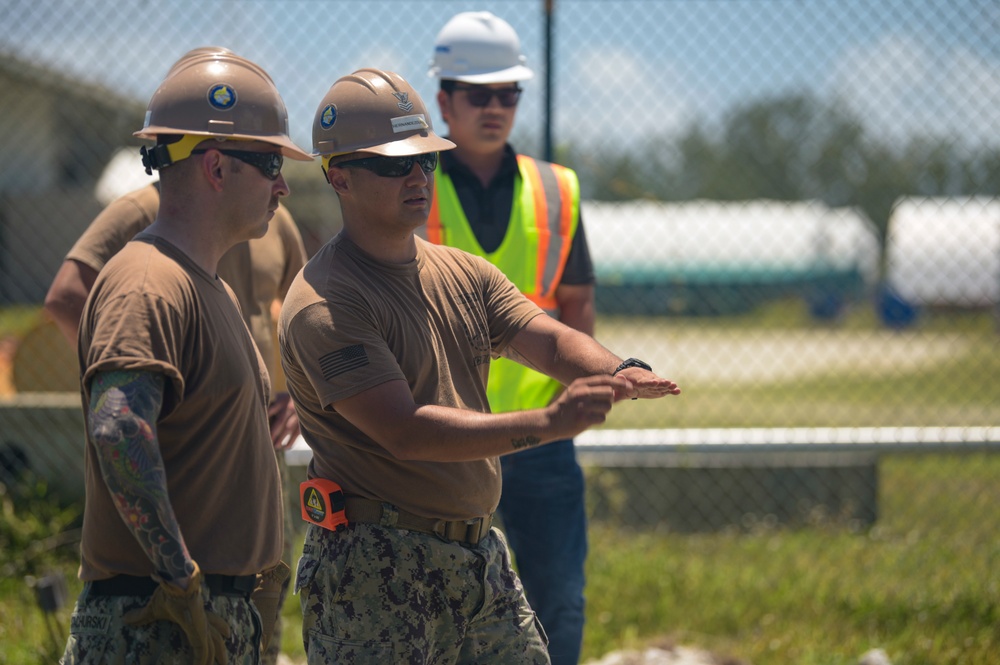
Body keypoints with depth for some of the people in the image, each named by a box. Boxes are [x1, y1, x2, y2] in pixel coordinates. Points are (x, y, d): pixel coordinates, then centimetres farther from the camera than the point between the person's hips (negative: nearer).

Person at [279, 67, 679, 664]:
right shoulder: (325, 305, -14)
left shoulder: (463, 274, 14)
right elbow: (405, 432, -23)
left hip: (481, 552, 8)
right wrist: (547, 423, -31)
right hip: (376, 568, -8)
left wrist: (619, 373, -21)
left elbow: (549, 340, 3)